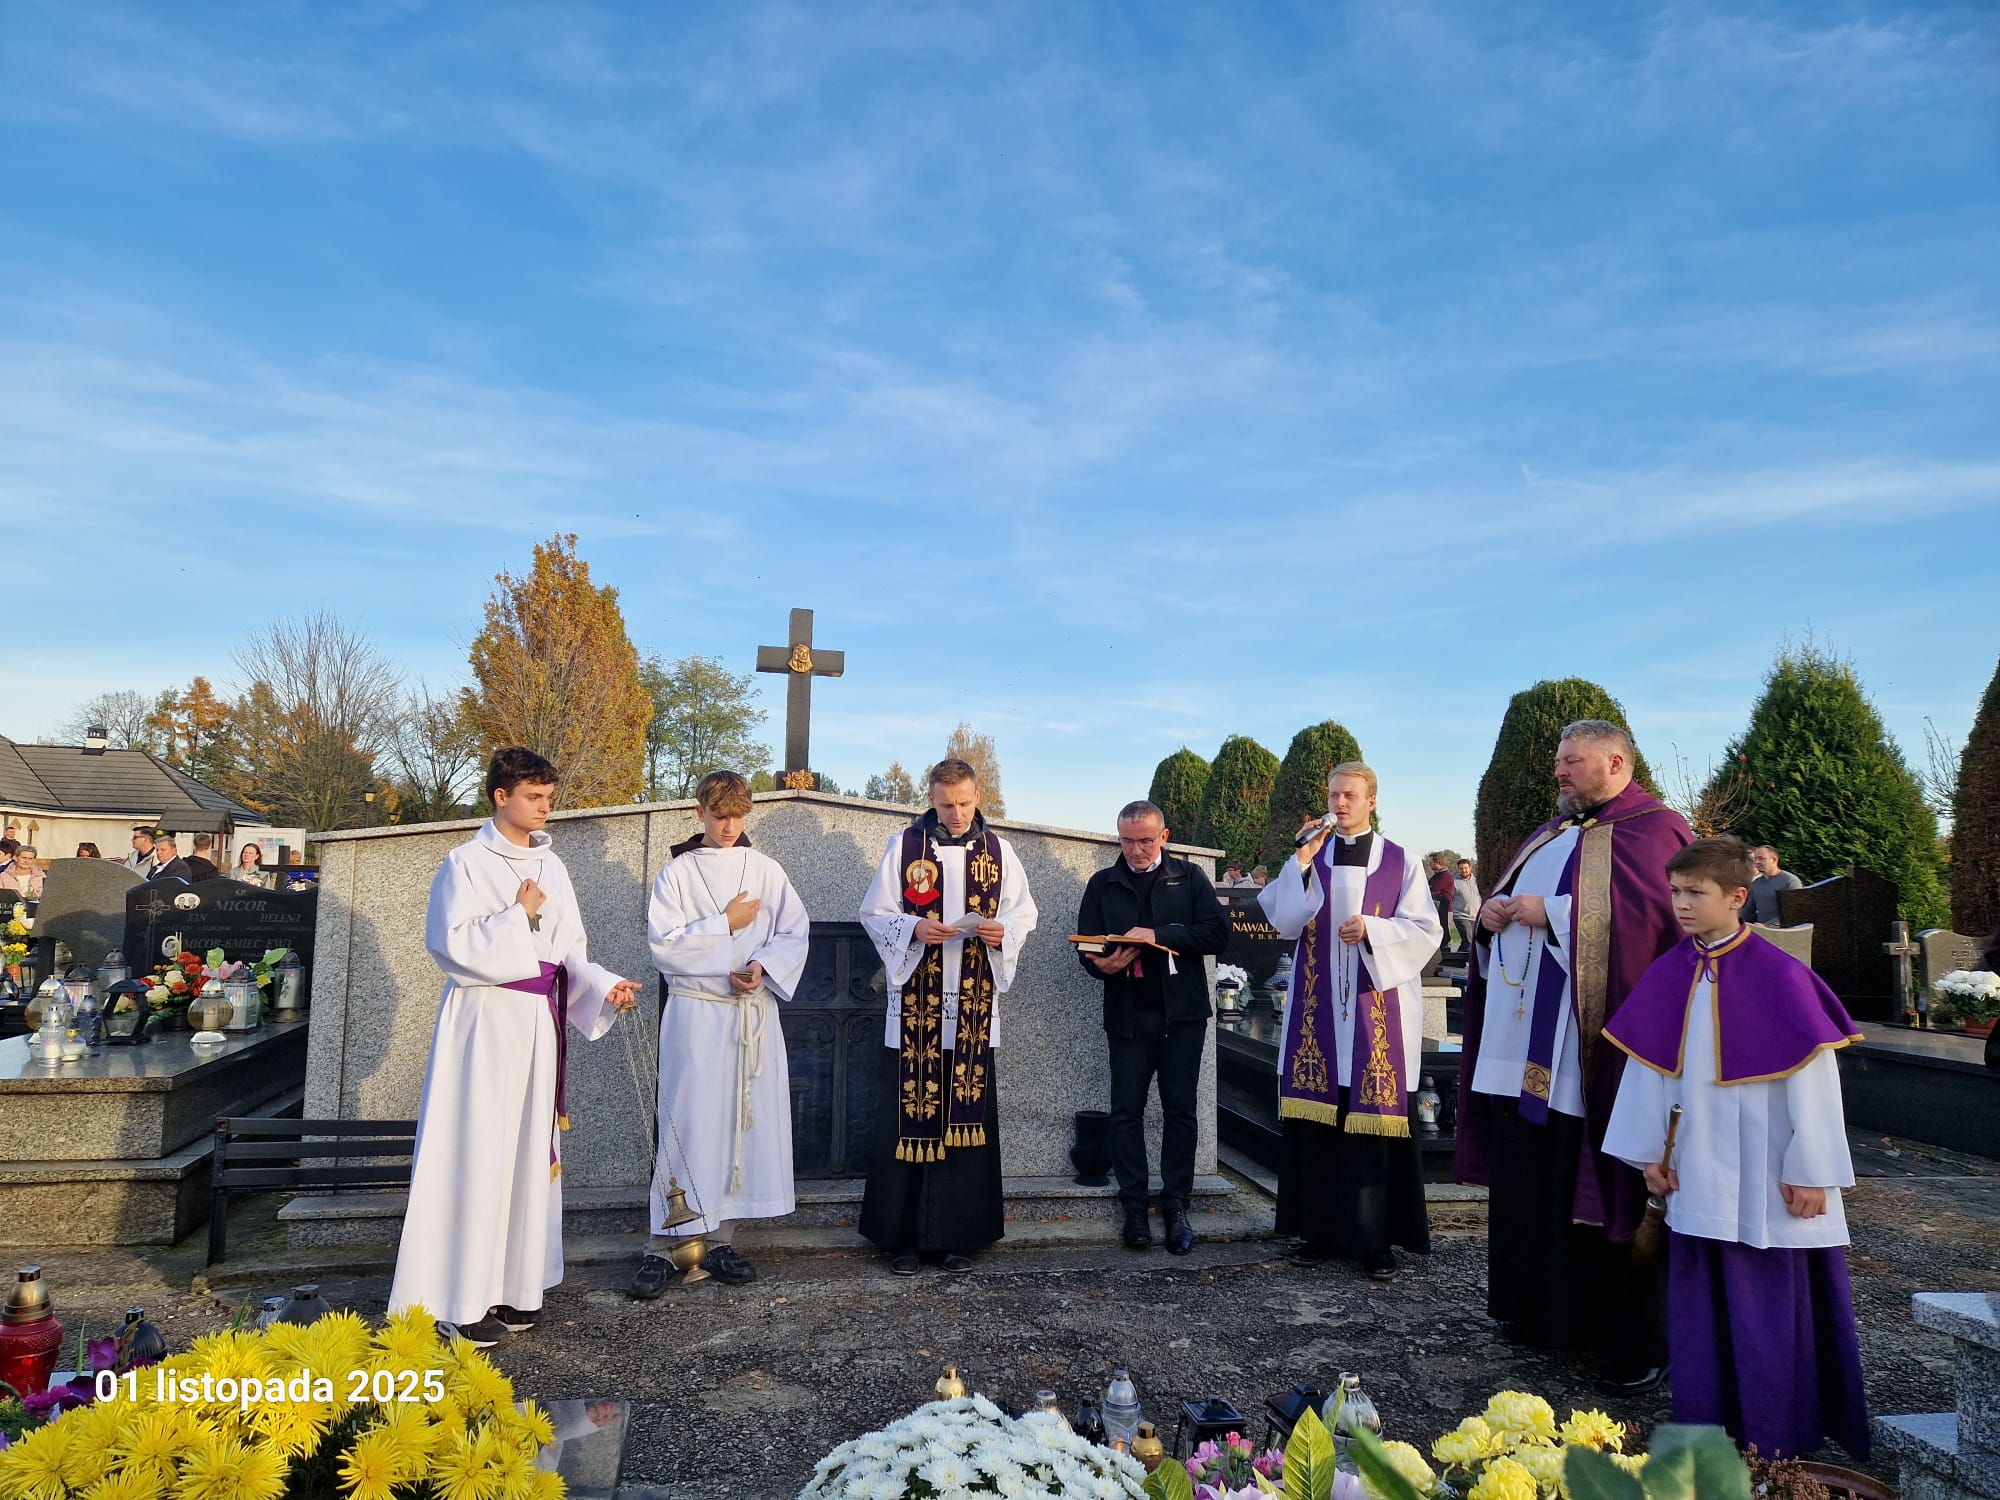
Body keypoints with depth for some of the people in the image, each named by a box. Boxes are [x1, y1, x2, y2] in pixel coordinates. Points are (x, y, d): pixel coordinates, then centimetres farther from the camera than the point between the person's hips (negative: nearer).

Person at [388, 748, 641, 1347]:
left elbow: (570, 952, 9)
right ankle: (464, 1298, 6)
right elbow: (452, 943, -14)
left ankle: (512, 1284, 20)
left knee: (529, 1149, 10)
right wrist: (518, 914, -15)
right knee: (477, 1151, -4)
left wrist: (603, 986, -7)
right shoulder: (468, 862, -5)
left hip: (538, 1023, 6)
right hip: (485, 1020, -6)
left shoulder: (550, 867, 11)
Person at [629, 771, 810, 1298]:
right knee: (688, 1124, -4)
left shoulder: (766, 871, 8)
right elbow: (662, 944, -7)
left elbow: (795, 933, 3)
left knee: (745, 1121, 5)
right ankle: (662, 1247, 4)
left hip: (755, 1013, 3)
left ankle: (721, 1241, 15)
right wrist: (725, 925, -10)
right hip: (696, 1013, -3)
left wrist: (763, 967, -14)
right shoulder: (677, 872, 2)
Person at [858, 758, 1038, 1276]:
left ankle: (957, 1234, 15)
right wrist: (915, 929, -15)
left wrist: (1003, 931, -10)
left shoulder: (998, 850, 8)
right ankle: (902, 1234, 10)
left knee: (968, 1114, 5)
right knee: (909, 1114, -1)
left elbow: (1024, 912, 12)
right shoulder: (904, 846, 2)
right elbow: (874, 913, 3)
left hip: (974, 1005, 2)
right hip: (916, 1002, -2)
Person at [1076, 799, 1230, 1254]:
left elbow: (1218, 932, -7)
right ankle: (1134, 1207, 10)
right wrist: (1103, 964, -20)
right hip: (1127, 1014, 1)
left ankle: (1176, 1206, 12)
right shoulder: (1102, 884, 8)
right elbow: (1086, 947, 3)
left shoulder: (1189, 877, 5)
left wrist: (1158, 935, -17)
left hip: (1182, 1012, 0)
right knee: (1127, 1111, 2)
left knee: (1180, 1111, 4)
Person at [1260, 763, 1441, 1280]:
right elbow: (1284, 921, -2)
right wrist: (1302, 859, -10)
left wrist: (1372, 930, -16)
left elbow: (1426, 930, -1)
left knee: (1375, 1120, -1)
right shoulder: (1310, 858, 10)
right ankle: (1320, 1230, 14)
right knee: (1317, 1117, 3)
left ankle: (1375, 1238, 9)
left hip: (1379, 1013, -2)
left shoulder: (1401, 863, 4)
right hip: (1318, 1011, 2)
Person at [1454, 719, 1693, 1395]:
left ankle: (1635, 1346, 9)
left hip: (1590, 1054, -8)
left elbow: (1648, 917, -20)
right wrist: (1494, 910, 2)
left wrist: (1552, 912, -19)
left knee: (1592, 1191, -3)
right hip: (1521, 1048, 8)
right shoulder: (1551, 834, 19)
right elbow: (1510, 901, 24)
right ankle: (1542, 1314, 27)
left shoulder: (1652, 831, -6)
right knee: (1527, 1186, 12)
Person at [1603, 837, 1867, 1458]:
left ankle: (1778, 1435, 21)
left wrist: (1811, 1170, -11)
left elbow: (1812, 1075, -12)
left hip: (1765, 1174, -5)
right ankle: (1705, 1420, 26)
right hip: (1698, 1172, 5)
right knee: (1699, 1299, 12)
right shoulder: (1667, 976, 1)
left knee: (1770, 1299, 5)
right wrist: (1651, 1151, 8)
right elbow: (1647, 1065, 7)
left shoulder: (1779, 976, -14)